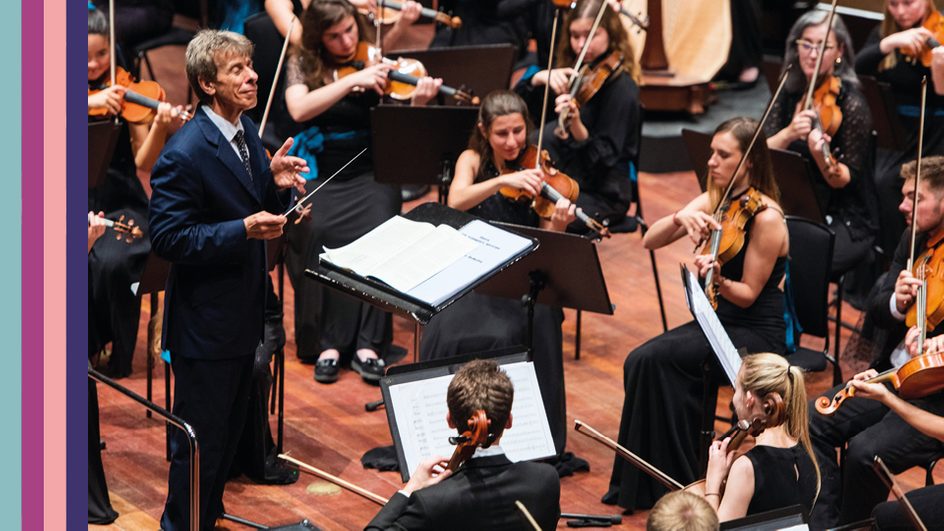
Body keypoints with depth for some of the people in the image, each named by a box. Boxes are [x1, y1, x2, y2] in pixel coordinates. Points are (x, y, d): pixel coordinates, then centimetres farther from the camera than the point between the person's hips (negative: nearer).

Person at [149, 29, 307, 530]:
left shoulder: (246, 133, 5)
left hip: (242, 315, 9)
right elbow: (167, 238, -24)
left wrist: (276, 184, -7)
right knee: (199, 445, 3)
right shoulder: (185, 153, -22)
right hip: (205, 323, -9)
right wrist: (243, 230, -30)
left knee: (227, 433, 22)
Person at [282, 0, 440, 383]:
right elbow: (299, 110, -17)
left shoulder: (376, 64, 4)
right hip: (318, 175, 0)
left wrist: (417, 103, -26)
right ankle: (327, 342, -20)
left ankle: (367, 343, -21)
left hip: (369, 172, 1)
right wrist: (352, 80, -23)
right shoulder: (303, 65, 4)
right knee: (320, 233, -30)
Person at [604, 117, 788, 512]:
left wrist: (718, 279, -34)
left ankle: (671, 483, -14)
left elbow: (747, 294, -14)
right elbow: (650, 241, -5)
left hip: (756, 335, -7)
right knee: (640, 362, -19)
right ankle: (638, 484, -10)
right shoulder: (713, 201, 3)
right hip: (717, 322, 7)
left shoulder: (766, 217, -17)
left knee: (655, 358, -26)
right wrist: (679, 219, -24)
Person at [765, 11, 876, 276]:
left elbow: (845, 180, -13)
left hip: (847, 223, -5)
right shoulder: (789, 93, 4)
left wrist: (823, 159, -34)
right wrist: (788, 134, -26)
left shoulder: (850, 103, -12)